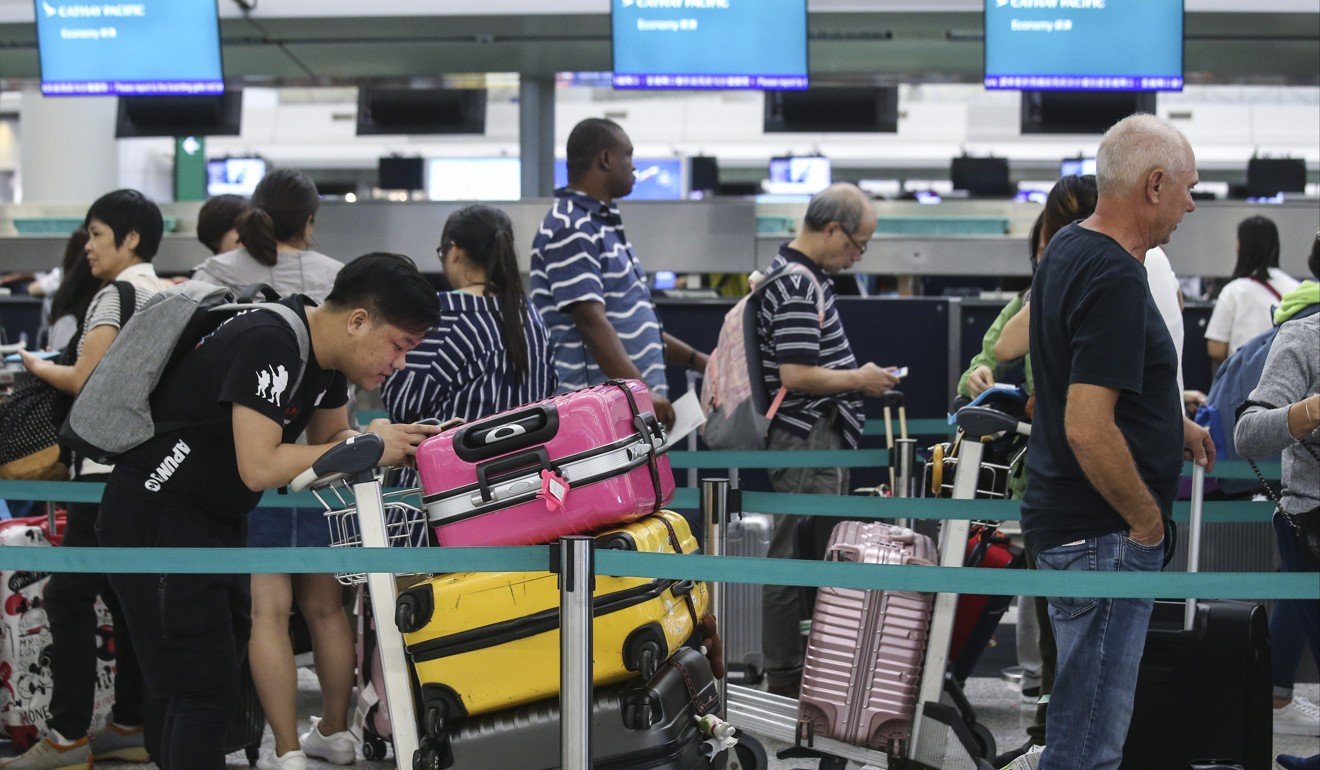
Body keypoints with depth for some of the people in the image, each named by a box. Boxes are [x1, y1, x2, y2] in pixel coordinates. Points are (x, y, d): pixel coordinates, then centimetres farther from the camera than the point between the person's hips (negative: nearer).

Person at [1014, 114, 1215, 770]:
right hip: (1101, 536, -10)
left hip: (1064, 515, 10)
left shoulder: (1068, 249, 8)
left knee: (1092, 710, 23)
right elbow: (1088, 428, -29)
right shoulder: (1115, 280, -23)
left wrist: (1173, 425, 16)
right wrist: (1149, 519, -16)